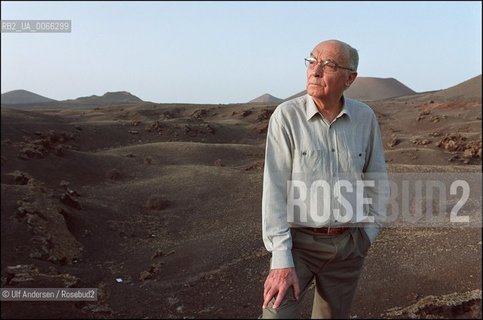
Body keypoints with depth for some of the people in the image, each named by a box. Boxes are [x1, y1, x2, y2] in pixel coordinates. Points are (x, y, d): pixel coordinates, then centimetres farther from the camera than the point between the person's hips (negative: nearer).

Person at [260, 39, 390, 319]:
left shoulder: (365, 117, -2)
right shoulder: (287, 116, -13)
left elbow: (378, 179, 10)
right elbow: (274, 189, -15)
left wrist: (369, 233, 7)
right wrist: (281, 261, -19)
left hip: (349, 244, 3)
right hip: (300, 240, -3)